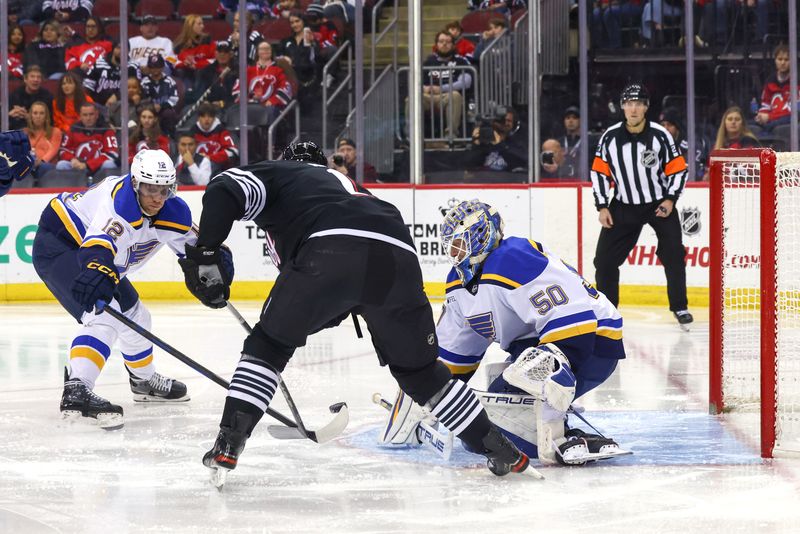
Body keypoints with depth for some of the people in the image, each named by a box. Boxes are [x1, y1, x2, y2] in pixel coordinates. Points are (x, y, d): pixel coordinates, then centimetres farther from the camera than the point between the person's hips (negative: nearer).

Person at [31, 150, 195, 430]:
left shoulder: (173, 213, -8)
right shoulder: (120, 200, -34)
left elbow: (196, 246, 6)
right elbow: (99, 243, -51)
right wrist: (98, 273, -69)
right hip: (57, 246, -10)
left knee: (133, 313, 22)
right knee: (103, 312, -29)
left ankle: (144, 380, 47)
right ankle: (76, 391, -43)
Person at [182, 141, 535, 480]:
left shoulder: (274, 174, 30)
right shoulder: (347, 185, 45)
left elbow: (223, 192, 7)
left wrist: (205, 255, 9)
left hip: (330, 249, -5)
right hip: (399, 256, 5)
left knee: (269, 345, 16)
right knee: (418, 368, 23)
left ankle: (228, 444, 6)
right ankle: (499, 450, 23)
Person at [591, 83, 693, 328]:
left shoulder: (660, 135, -11)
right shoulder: (610, 137, -6)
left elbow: (678, 169, -4)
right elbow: (599, 172, 2)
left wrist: (670, 199, -14)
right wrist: (602, 207, -3)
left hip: (659, 204, -2)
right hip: (624, 206, 2)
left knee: (673, 253, -12)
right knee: (605, 258, -1)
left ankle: (680, 307, 2)